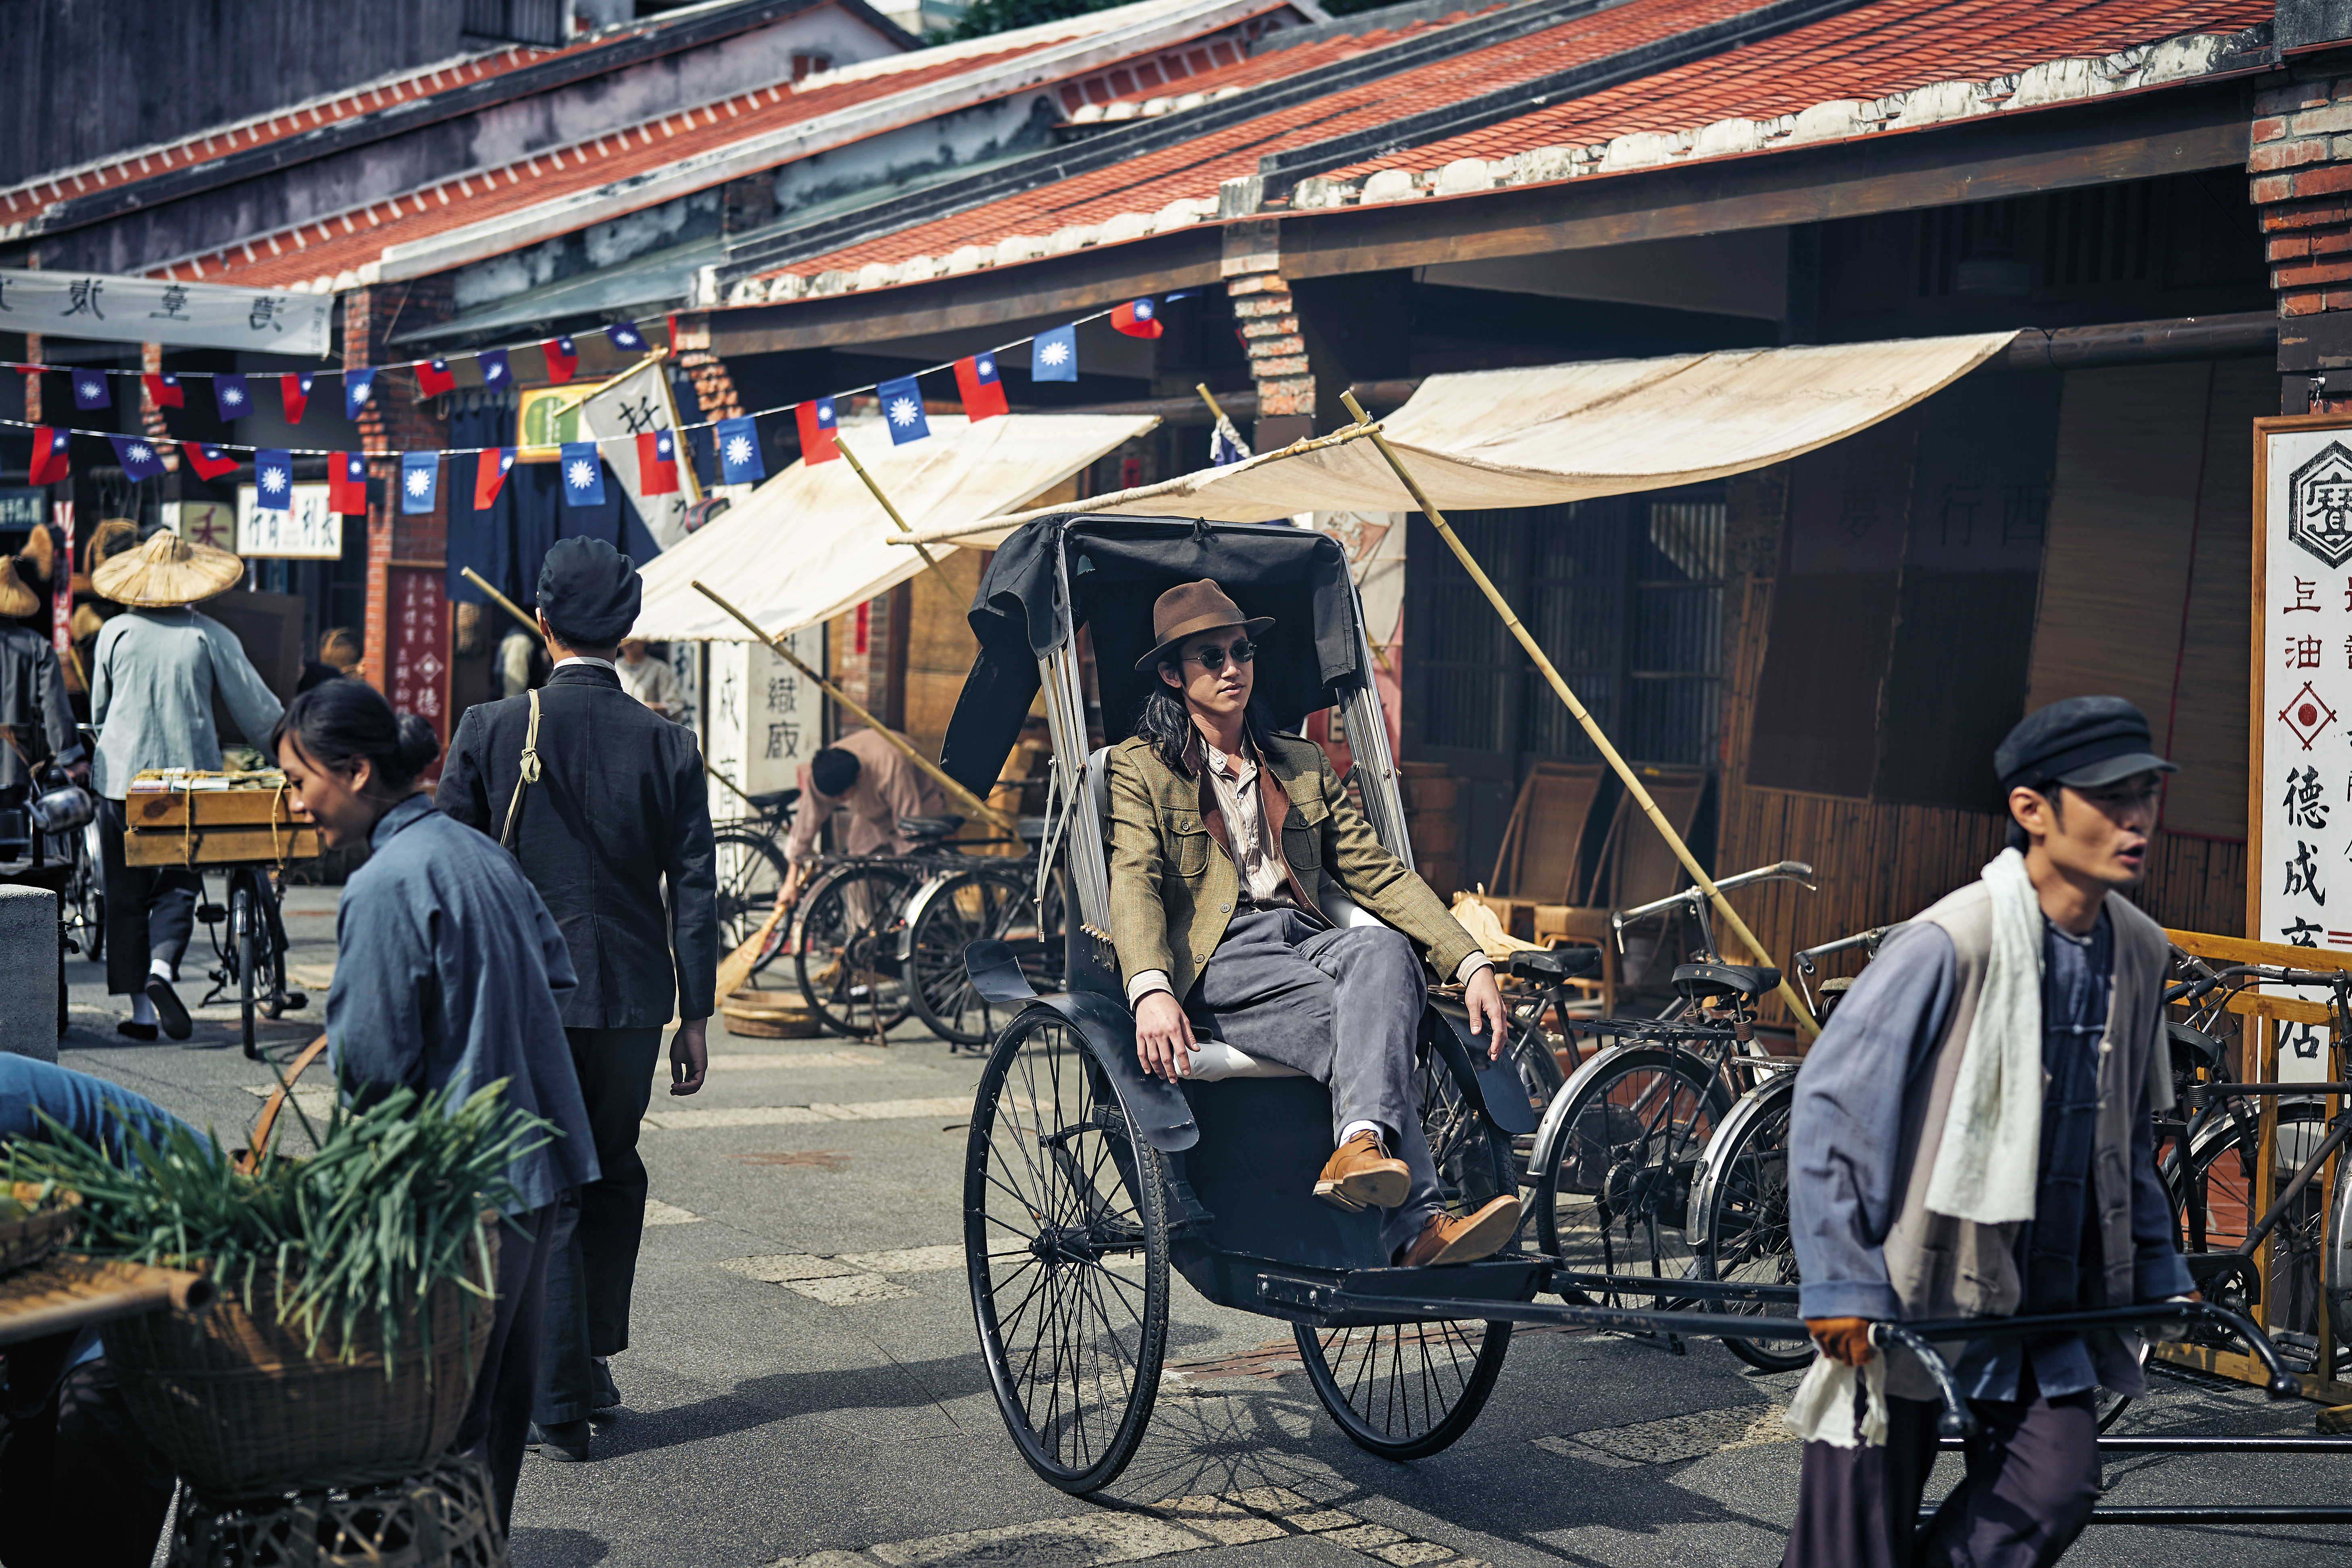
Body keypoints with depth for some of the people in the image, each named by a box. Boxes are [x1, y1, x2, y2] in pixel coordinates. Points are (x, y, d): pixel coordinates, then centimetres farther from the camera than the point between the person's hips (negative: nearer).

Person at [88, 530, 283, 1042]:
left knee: (126, 894, 9)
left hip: (121, 778, 1)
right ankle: (162, 967, -15)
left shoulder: (115, 633, 1)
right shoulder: (210, 636, -3)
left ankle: (141, 1009, 8)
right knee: (179, 884, 11)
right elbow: (258, 710, 0)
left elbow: (98, 711, 13)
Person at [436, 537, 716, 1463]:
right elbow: (695, 892, -1)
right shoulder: (668, 746, -3)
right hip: (633, 997, 2)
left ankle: (558, 1404, 6)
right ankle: (595, 1362, 29)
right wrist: (695, 1017, 6)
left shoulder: (490, 731, -6)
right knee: (614, 1174, 20)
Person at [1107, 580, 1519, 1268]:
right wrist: (1150, 990, -29)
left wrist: (1472, 964, 1)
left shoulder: (1303, 764, 25)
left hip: (1306, 940, 4)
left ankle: (1361, 1147, -54)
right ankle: (1416, 1226, -46)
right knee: (1359, 1018, -32)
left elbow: (1376, 871, 16)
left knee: (1382, 947, -33)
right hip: (1216, 959, -4)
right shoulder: (1139, 768, 10)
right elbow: (1132, 882, -7)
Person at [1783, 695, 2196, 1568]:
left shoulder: (2138, 953, 2)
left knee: (2058, 1483, -8)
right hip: (1907, 1295, -6)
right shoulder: (1952, 944, -20)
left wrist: (2159, 1273, 17)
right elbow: (1829, 1105, -17)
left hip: (2044, 1292, 6)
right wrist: (1840, 1285, -19)